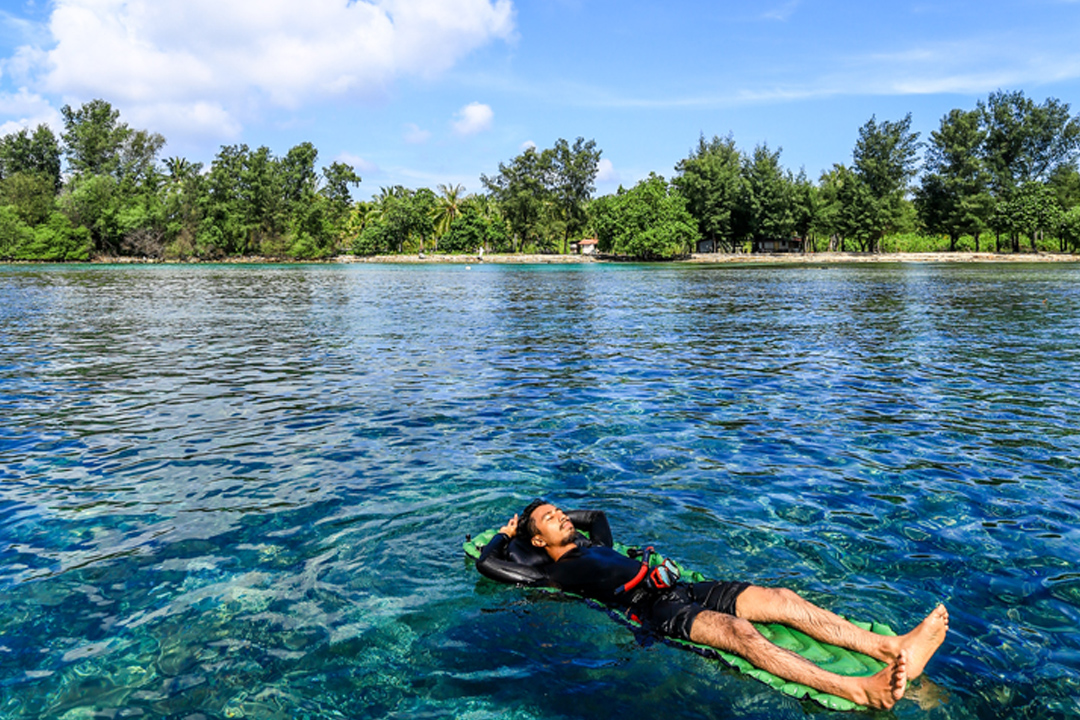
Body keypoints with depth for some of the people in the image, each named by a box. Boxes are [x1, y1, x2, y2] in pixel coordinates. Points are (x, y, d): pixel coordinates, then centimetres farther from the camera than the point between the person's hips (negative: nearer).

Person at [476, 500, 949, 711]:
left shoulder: (594, 546, 30)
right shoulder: (552, 573, 7)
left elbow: (598, 514, 51)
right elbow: (486, 563, 3)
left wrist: (564, 516, 41)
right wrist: (506, 533, 20)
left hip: (680, 589, 9)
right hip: (652, 611, -9)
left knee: (779, 599, -12)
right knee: (738, 630, -35)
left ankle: (892, 648, -23)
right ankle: (860, 691, -51)